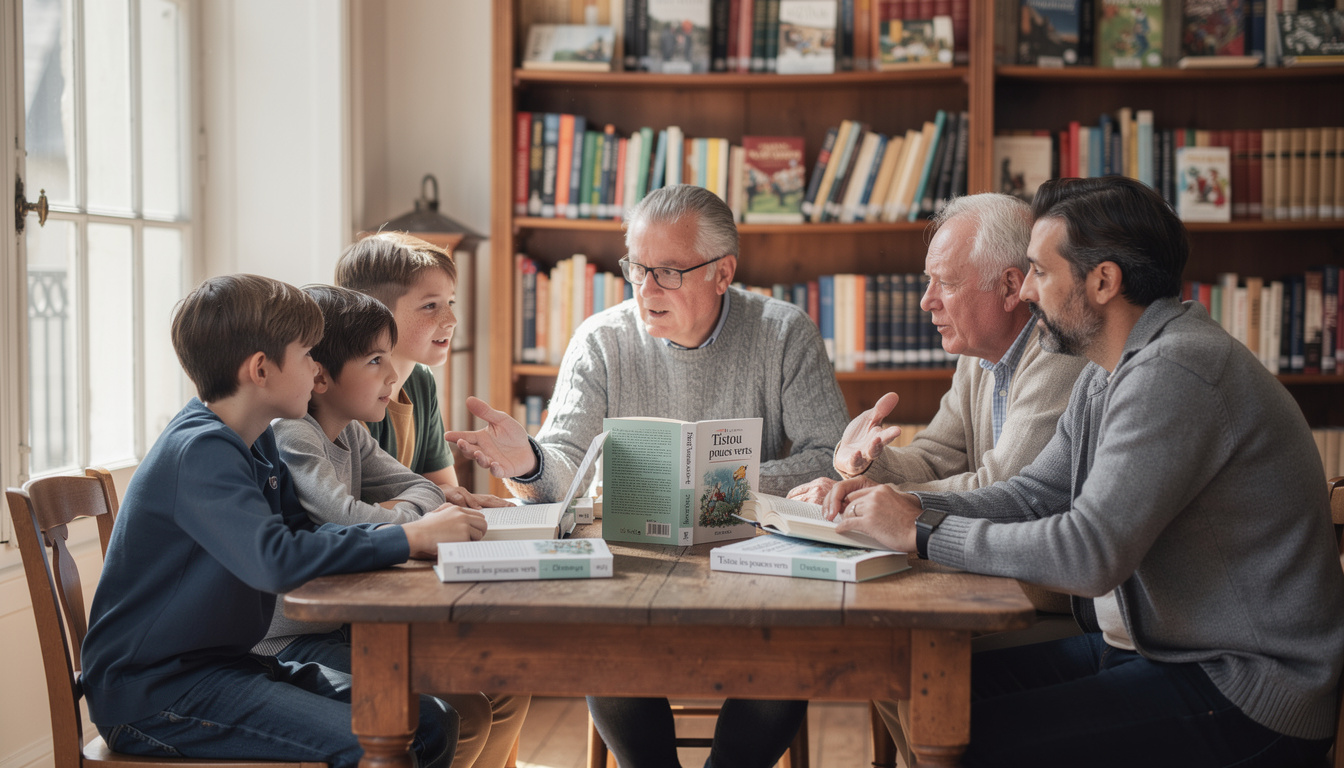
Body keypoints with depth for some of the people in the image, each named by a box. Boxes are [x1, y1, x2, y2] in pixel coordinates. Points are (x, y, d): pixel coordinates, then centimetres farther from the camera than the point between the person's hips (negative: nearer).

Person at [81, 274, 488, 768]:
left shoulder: (259, 443, 9)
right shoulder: (199, 451, -21)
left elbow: (304, 533, 8)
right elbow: (274, 560, -34)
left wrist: (419, 530, -7)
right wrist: (408, 539, -27)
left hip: (226, 662, 9)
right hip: (153, 690, -9)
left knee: (428, 725, 0)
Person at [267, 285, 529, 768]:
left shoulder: (351, 435, 11)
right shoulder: (289, 436, -18)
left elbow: (424, 489, 16)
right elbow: (344, 519, -30)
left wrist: (401, 509, -8)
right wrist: (423, 525, -11)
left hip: (344, 626, 9)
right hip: (289, 644, -9)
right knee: (461, 716, -22)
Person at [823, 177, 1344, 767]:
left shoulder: (1175, 373, -22)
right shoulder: (1105, 374, 12)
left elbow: (1089, 553, -29)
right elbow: (1034, 495, 14)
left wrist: (923, 532, -20)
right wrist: (906, 505, -2)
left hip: (1241, 695, -9)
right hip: (1141, 647, 9)